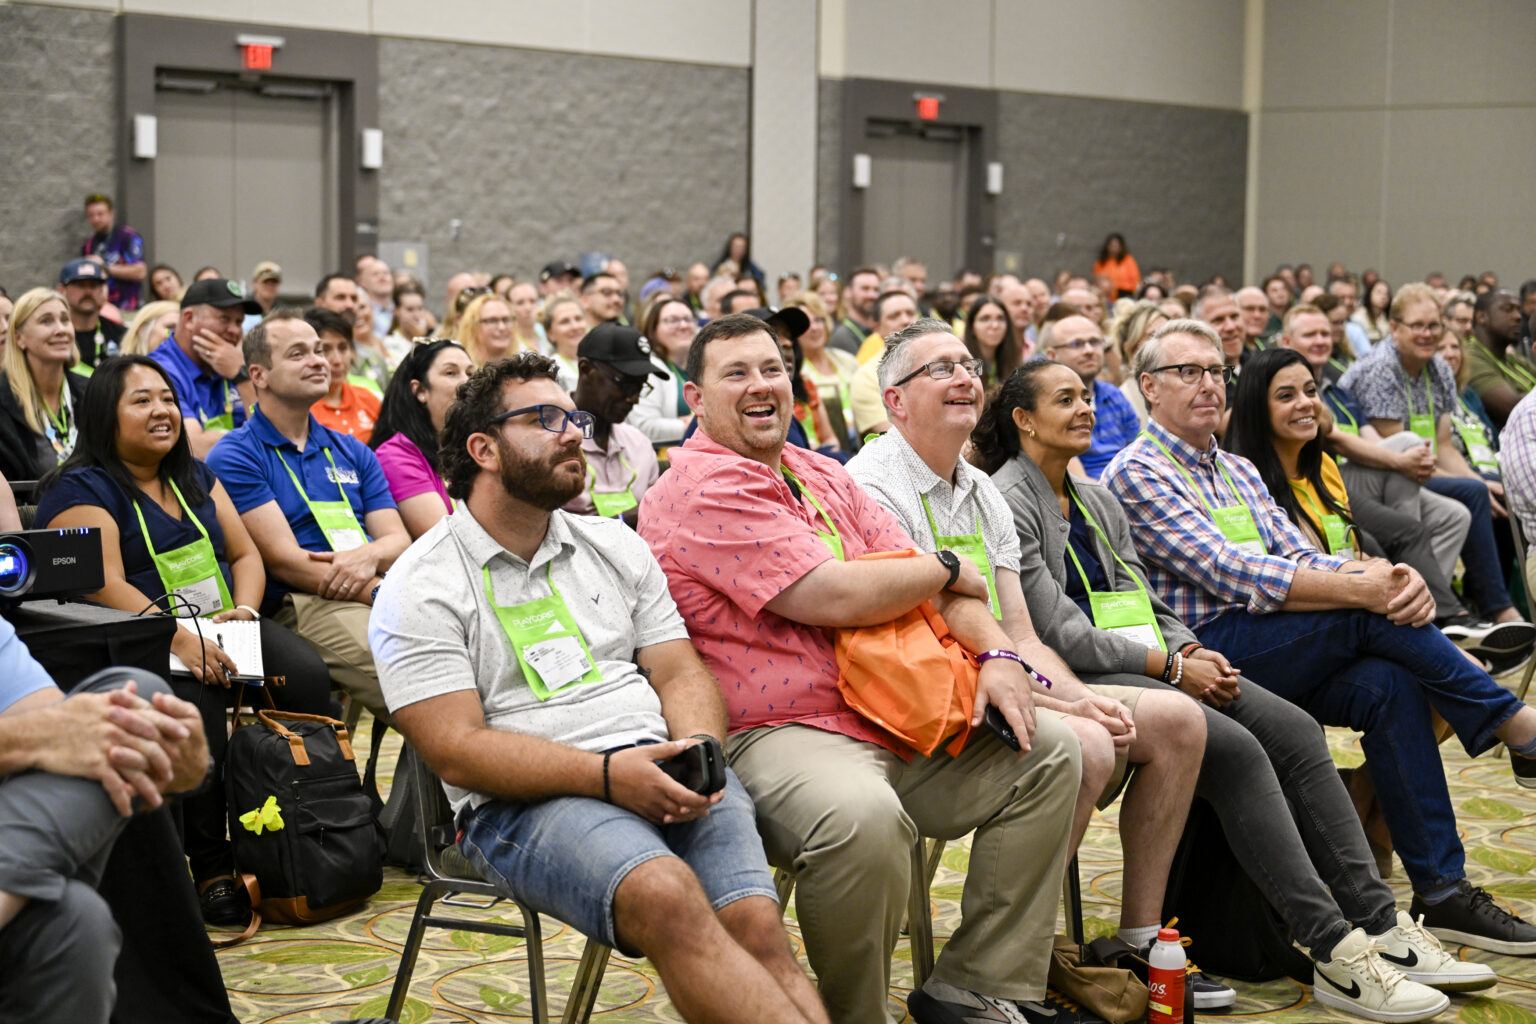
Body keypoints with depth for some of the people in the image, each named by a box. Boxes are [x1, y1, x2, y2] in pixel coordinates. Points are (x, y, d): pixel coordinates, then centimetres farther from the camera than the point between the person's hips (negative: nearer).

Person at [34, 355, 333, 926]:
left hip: (221, 627, 6)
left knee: (307, 676, -23)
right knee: (193, 705, -36)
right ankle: (211, 869, -28)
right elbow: (105, 587, -14)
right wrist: (179, 638, -26)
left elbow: (245, 553, 19)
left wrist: (245, 608, -3)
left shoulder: (195, 477, 21)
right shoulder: (80, 491, -2)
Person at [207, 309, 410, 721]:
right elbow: (283, 559, -5)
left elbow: (398, 540, 17)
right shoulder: (234, 456, 5)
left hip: (379, 589, 6)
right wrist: (384, 594, -14)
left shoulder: (352, 452, 26)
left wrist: (370, 556, -9)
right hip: (301, 605, -6)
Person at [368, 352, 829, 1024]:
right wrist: (608, 775, -18)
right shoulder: (421, 589, 3)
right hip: (523, 801, -5)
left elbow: (680, 674, 18)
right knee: (667, 895, -35)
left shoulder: (615, 547, 21)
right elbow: (457, 751, -6)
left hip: (661, 769, 5)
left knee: (755, 922, -26)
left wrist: (697, 752, -7)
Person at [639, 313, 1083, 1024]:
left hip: (890, 722, 10)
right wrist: (948, 571, -2)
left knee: (1049, 753, 7)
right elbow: (831, 596, -18)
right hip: (770, 734, -10)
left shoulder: (823, 477, 19)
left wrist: (996, 652, -6)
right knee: (863, 816, -39)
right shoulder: (702, 486, -10)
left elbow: (925, 579, 13)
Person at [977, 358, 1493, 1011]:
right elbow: (1058, 633, -13)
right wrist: (1171, 666, -12)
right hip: (1077, 680, -8)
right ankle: (1333, 952, -28)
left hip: (1149, 663, 8)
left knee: (1294, 731, -12)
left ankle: (1380, 925, -14)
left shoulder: (1095, 501, 22)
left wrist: (1193, 652, -1)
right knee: (1235, 748, -28)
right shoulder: (1008, 503, -6)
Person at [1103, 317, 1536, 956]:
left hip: (1277, 656, 7)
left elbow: (1301, 559, 11)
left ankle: (1442, 893, -21)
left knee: (1387, 684, -22)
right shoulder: (1136, 473, -3)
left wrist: (1395, 577, -11)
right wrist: (1363, 588, -21)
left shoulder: (1238, 472, 24)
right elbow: (1230, 573, -15)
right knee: (1371, 614, -23)